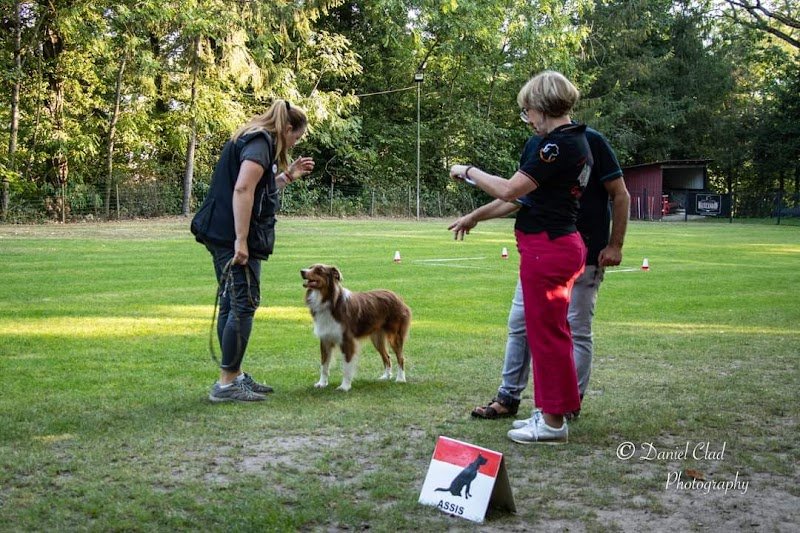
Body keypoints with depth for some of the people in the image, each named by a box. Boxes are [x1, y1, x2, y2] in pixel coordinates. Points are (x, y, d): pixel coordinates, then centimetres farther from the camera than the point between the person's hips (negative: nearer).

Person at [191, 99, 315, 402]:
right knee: (244, 306, -7)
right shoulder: (260, 143, -10)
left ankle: (235, 375, 22)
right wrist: (241, 240, -24)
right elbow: (242, 189, -22)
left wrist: (289, 176, 23)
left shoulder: (249, 140, 21)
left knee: (231, 306, 13)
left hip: (222, 237, 10)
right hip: (234, 238, -10)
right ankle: (226, 385, -4)